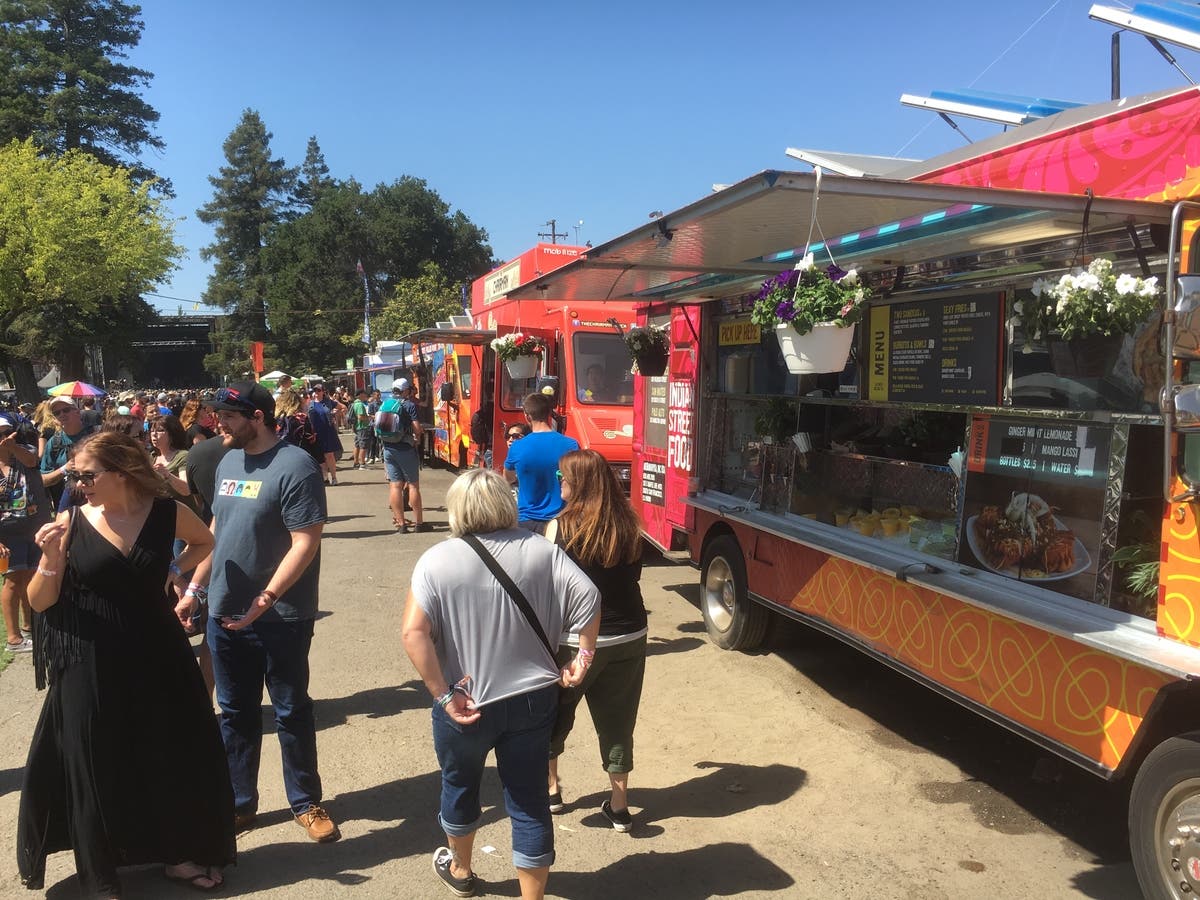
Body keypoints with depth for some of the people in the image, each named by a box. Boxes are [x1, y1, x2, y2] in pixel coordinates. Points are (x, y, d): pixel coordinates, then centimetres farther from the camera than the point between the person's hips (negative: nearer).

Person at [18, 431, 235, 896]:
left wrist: (172, 569, 1)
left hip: (156, 655, 1)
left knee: (175, 754, 11)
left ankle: (180, 853, 33)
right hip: (91, 663, -1)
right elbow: (39, 601, -4)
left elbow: (205, 541, 16)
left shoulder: (167, 513, -6)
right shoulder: (71, 522, -8)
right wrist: (51, 558, -21)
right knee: (96, 766, 9)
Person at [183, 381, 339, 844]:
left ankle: (306, 802, 25)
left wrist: (265, 599, -25)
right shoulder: (228, 463, 9)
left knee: (292, 713, 9)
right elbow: (214, 533, 17)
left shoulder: (294, 466, -15)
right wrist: (193, 590, 14)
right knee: (236, 714, 16)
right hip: (225, 614, 7)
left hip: (280, 618, -7)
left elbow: (306, 543, -20)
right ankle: (240, 803, 32)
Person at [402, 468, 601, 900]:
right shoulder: (541, 551, -5)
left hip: (467, 704, 0)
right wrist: (584, 656, -2)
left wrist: (443, 694, -15)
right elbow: (588, 595, -11)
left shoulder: (437, 560, -11)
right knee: (530, 801, 11)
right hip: (532, 700, 1)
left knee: (460, 785, 26)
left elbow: (413, 632, -20)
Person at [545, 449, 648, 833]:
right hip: (629, 638, 3)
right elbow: (633, 575, 7)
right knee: (618, 721, 16)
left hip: (575, 640, -3)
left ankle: (550, 788, 34)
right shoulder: (629, 525, -4)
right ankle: (619, 806, 24)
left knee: (554, 716, 20)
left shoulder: (561, 528, -14)